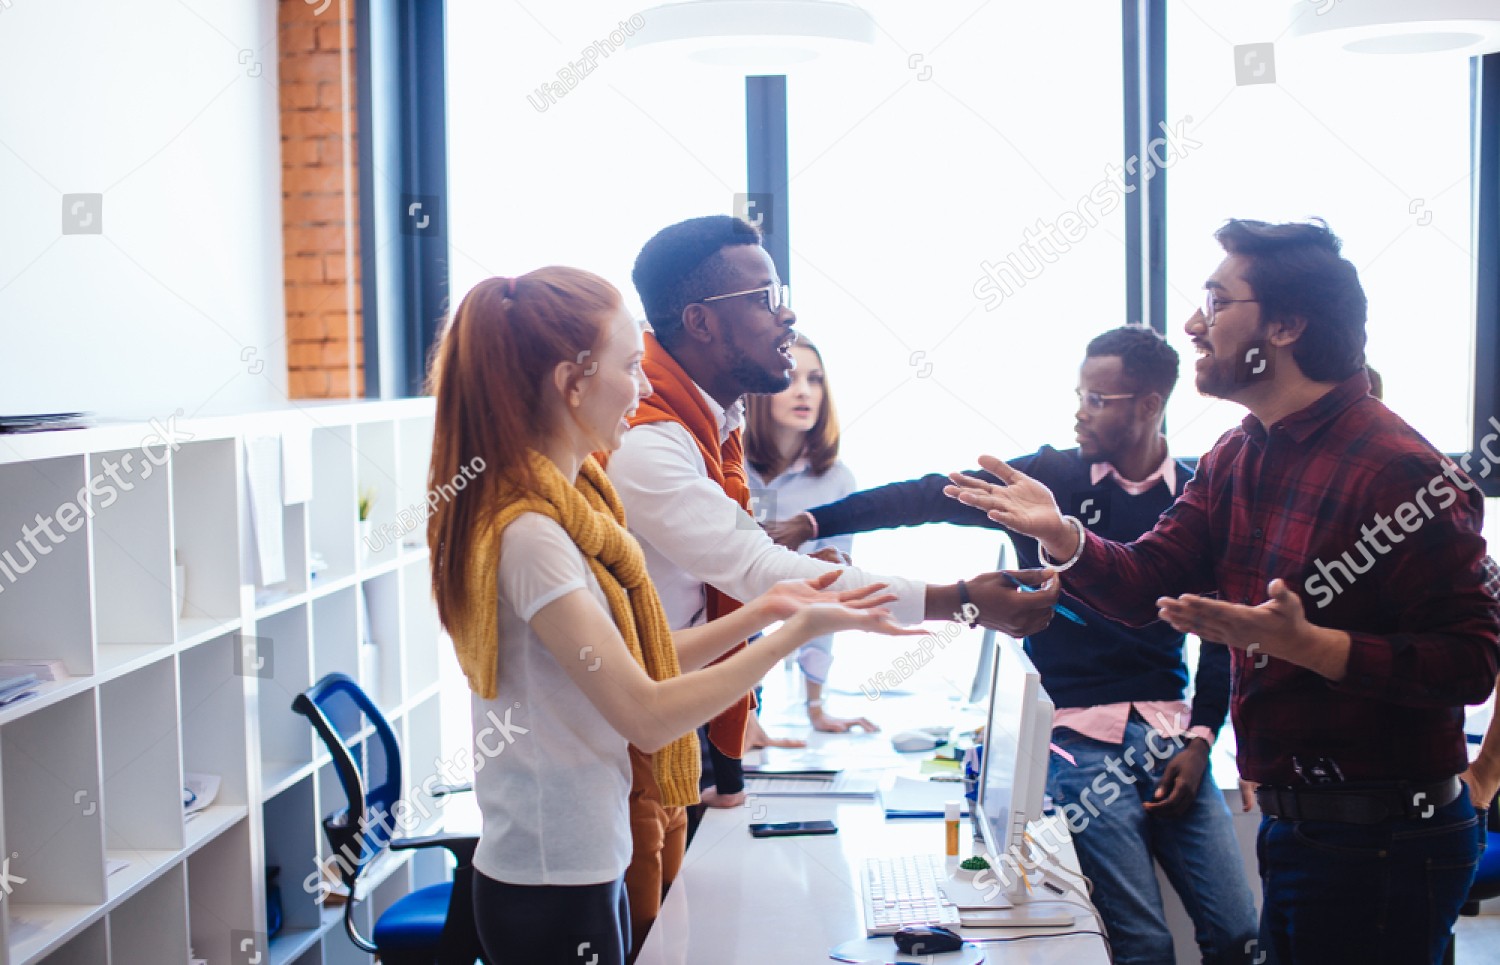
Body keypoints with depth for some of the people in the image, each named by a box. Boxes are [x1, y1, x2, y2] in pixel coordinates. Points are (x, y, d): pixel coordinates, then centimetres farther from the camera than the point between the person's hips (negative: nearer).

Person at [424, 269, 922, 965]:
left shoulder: (566, 501, 5)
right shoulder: (527, 535, -24)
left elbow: (628, 668, 6)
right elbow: (647, 715, -23)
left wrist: (760, 611, 1)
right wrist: (797, 632, -19)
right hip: (552, 887, -9)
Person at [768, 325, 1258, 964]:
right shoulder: (1050, 477, -1)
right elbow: (932, 498, -8)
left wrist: (1201, 738, 1)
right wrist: (811, 522, -16)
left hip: (1169, 728, 3)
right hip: (1080, 735, -2)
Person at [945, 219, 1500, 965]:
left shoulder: (1400, 469, -19)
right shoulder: (1234, 458, 9)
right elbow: (1145, 586, 5)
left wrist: (1305, 644, -32)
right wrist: (1060, 534, -12)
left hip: (1381, 841, -8)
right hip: (1287, 825, 8)